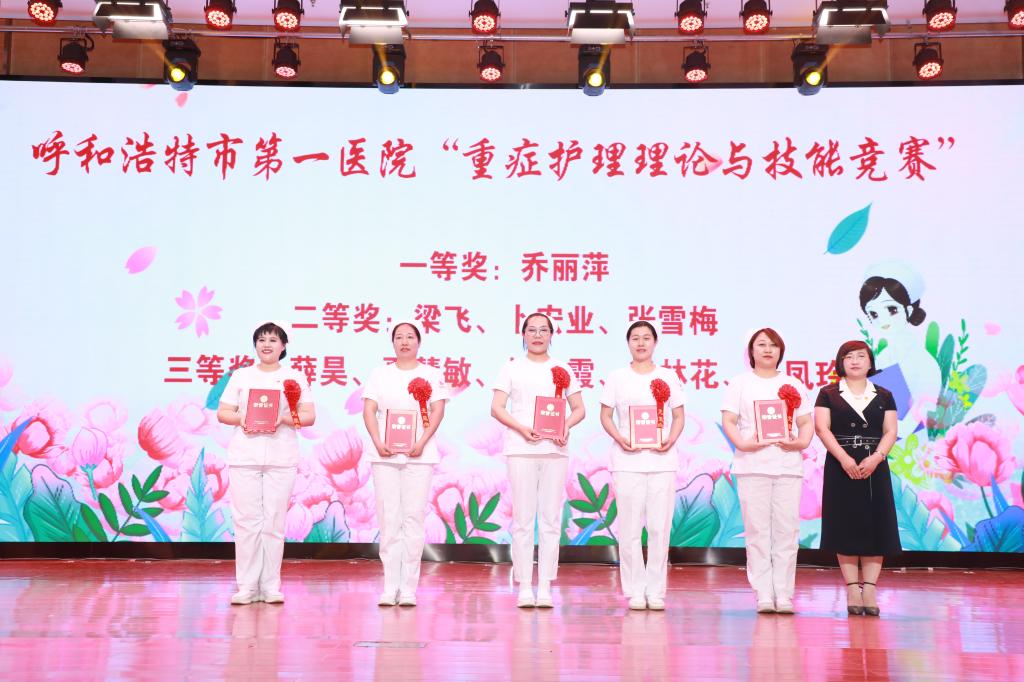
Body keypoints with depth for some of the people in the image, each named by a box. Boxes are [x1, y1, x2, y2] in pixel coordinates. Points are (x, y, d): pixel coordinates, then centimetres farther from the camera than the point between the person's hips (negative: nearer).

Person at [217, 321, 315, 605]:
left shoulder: (295, 377, 10)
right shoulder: (241, 376, 13)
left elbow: (309, 416, 4)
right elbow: (222, 413, 11)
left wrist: (283, 418, -13)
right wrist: (241, 418, -10)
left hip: (281, 459, -1)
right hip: (244, 457, 1)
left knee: (274, 522, 0)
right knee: (246, 520, -3)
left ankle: (270, 586, 7)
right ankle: (246, 586, 4)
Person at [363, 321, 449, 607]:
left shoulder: (431, 374, 10)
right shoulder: (380, 373, 14)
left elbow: (438, 411, 1)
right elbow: (369, 410, 6)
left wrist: (422, 442, -13)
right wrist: (378, 442, -9)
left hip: (419, 455, -1)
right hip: (385, 455, 1)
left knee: (413, 518, -4)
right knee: (388, 520, 0)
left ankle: (409, 588, 0)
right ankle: (390, 587, 4)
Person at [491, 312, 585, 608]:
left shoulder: (562, 369, 13)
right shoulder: (512, 368, 9)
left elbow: (579, 409, 12)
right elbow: (496, 408, 1)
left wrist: (565, 427, -9)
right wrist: (522, 429, -14)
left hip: (555, 450, 2)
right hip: (521, 450, -1)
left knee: (551, 519, 1)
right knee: (523, 519, -2)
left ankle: (545, 586, 7)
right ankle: (524, 586, 4)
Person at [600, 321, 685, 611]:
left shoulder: (669, 377, 10)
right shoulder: (617, 377, 7)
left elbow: (679, 416, 11)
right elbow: (605, 416, 6)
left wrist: (671, 440, -8)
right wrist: (620, 439, -11)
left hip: (662, 459, 1)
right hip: (627, 460, -1)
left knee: (660, 527, 0)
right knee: (630, 527, -1)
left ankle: (655, 591, 10)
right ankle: (634, 591, 8)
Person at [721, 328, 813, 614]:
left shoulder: (793, 384, 17)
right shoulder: (740, 383, 10)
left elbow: (806, 422, 14)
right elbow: (728, 421, 2)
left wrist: (802, 442, -7)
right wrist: (742, 443, -15)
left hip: (788, 464, 2)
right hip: (752, 465, -2)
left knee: (787, 531, -1)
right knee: (757, 531, -3)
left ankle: (783, 594, 4)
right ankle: (763, 594, 1)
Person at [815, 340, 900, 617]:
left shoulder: (883, 396, 11)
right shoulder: (828, 394, 5)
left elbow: (890, 431, 4)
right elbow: (822, 428, -5)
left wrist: (876, 458, -14)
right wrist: (844, 458, -17)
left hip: (874, 466, 2)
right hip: (840, 466, -2)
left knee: (875, 527, -2)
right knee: (846, 528, -2)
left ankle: (869, 589, 2)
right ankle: (852, 589, 2)